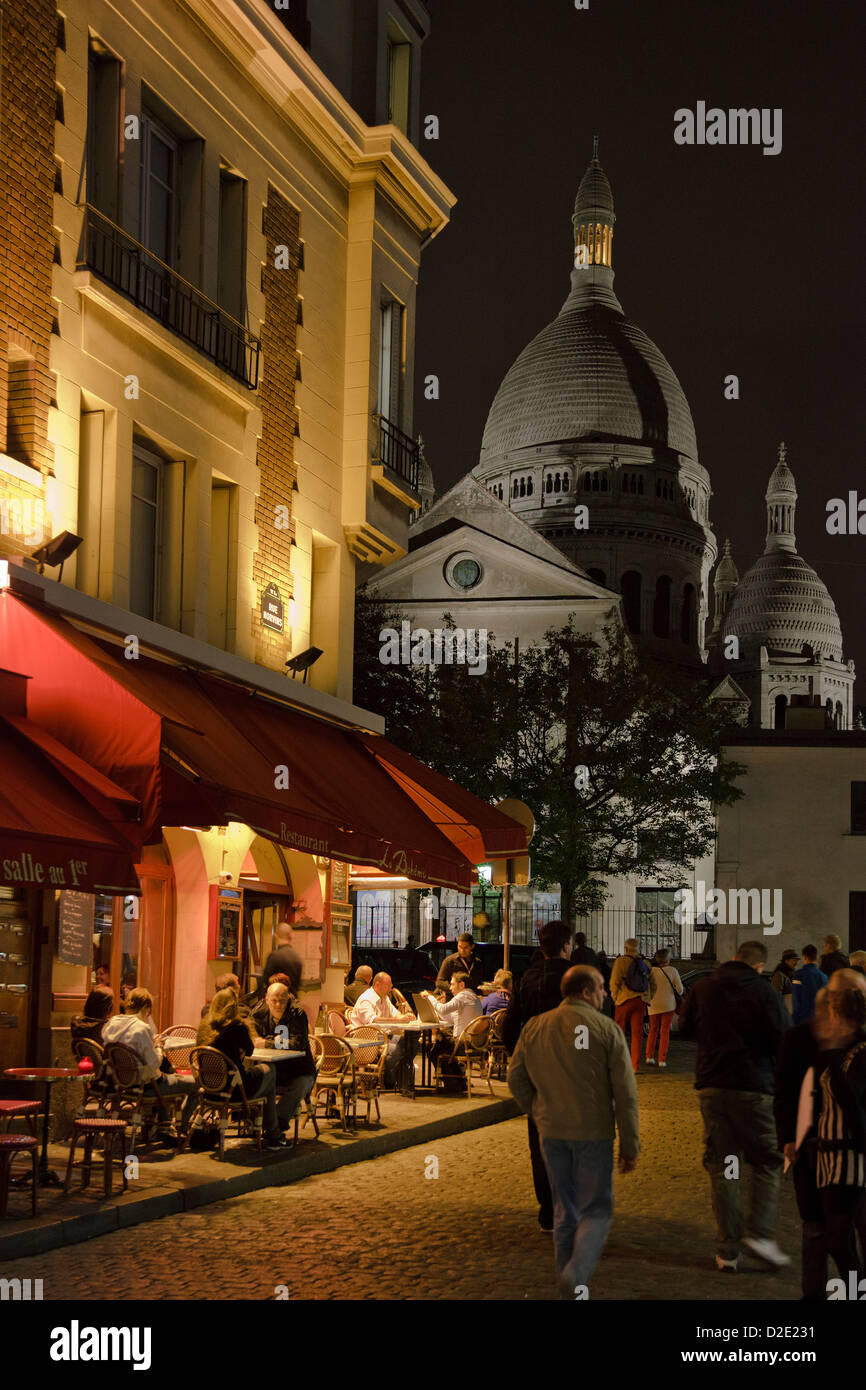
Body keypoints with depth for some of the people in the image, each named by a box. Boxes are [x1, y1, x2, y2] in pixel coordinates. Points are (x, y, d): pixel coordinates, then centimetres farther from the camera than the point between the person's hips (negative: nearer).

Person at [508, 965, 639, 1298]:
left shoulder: (534, 1027, 4)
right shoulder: (606, 1029, -8)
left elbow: (516, 1079, 8)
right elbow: (625, 1092, -9)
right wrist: (629, 1145, -4)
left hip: (551, 1132, 4)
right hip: (594, 1132, -4)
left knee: (565, 1209, 16)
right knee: (596, 1210, 4)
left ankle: (570, 1282, 19)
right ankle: (577, 1274, -18)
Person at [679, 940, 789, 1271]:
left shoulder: (702, 989, 5)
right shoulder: (763, 991, -8)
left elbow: (685, 1029, 18)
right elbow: (783, 1039, -10)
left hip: (711, 1085, 4)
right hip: (753, 1087, -4)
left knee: (721, 1168, 7)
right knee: (767, 1163, 9)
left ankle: (727, 1250, 5)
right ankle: (760, 1233, -6)